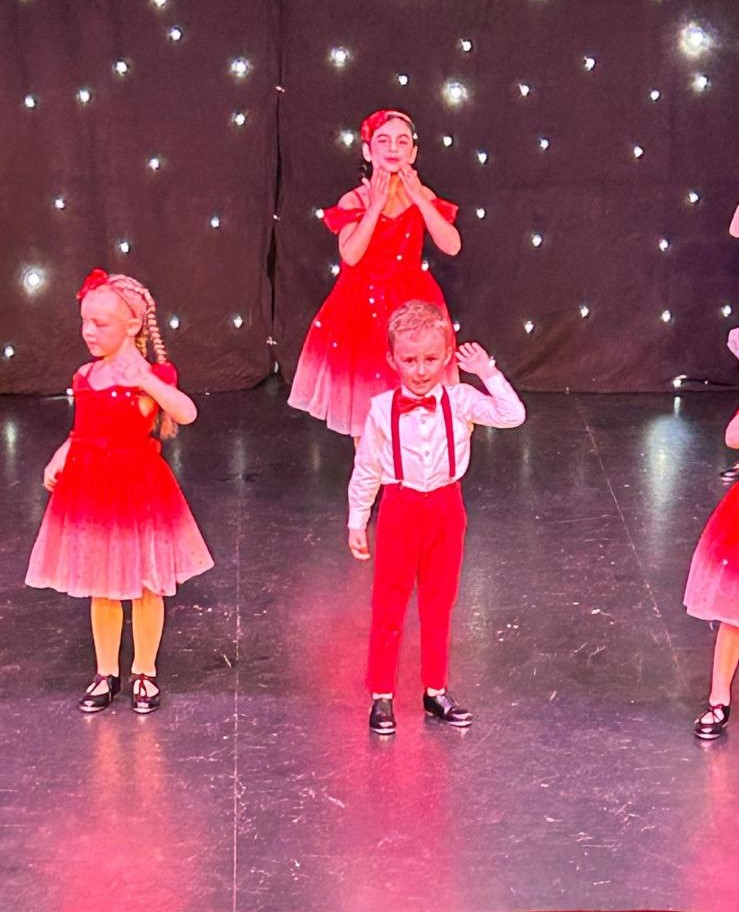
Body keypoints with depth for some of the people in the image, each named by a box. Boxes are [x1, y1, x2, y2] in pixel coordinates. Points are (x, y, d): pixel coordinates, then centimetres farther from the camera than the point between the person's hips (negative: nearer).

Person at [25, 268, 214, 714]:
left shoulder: (150, 376, -14)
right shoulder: (86, 377, 3)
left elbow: (187, 413, -30)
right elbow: (82, 432, 12)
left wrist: (147, 381, -38)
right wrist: (59, 460, -3)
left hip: (138, 489, -5)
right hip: (90, 489, 5)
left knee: (145, 587, 9)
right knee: (100, 589, 14)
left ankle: (145, 674, 25)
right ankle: (106, 674, 27)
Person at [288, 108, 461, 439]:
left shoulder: (421, 197, -1)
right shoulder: (353, 201, -8)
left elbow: (451, 246, -14)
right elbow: (350, 255, -23)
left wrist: (419, 200, -18)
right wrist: (375, 207, -22)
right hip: (364, 309, -1)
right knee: (365, 403, 6)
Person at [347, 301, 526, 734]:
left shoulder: (460, 401, -7)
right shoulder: (383, 409, -9)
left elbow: (513, 415, -15)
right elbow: (366, 469, -1)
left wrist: (488, 373, -15)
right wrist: (357, 522, 3)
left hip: (446, 508, 2)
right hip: (400, 509, -2)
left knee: (440, 604, 13)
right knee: (389, 604, 5)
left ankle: (436, 690, 26)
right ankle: (382, 695, 15)